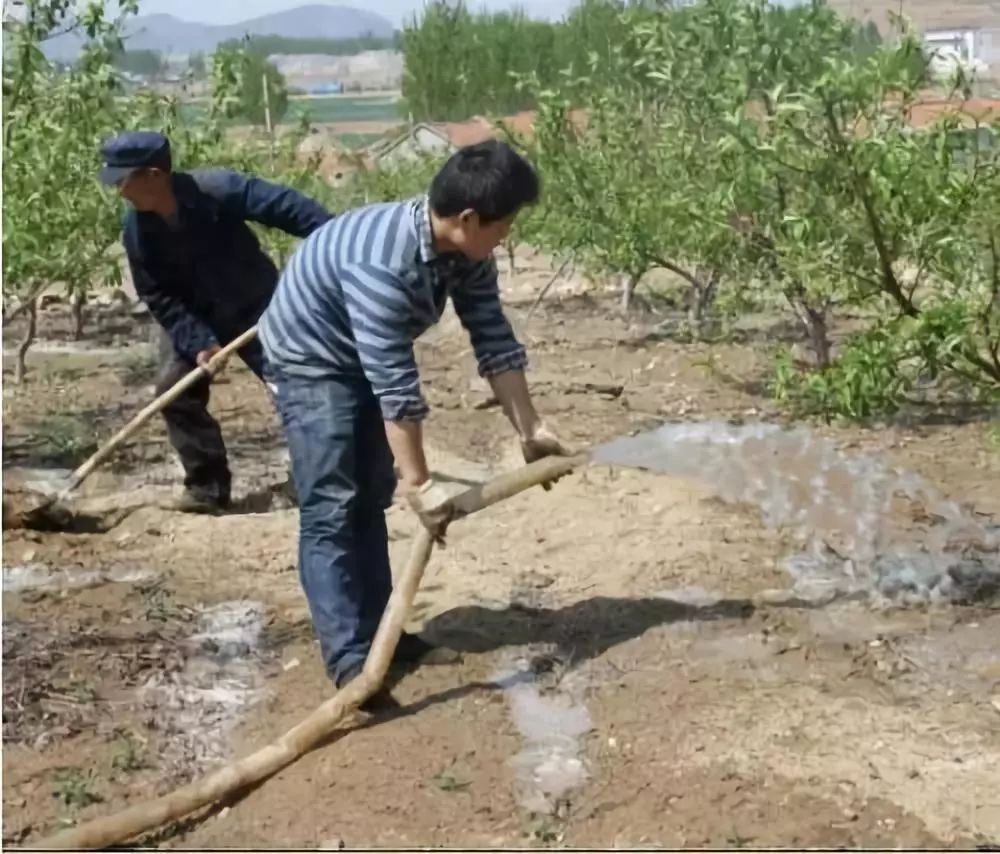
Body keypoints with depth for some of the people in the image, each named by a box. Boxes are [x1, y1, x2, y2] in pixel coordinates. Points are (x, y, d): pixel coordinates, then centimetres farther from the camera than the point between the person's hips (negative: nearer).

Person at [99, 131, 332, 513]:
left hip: (255, 308, -4)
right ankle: (207, 486, 4)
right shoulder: (137, 231, -14)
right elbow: (160, 299, -11)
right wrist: (196, 343, -23)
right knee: (174, 389, -6)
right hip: (191, 316, 4)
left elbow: (286, 206, -31)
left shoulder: (218, 190, -29)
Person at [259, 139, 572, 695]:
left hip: (366, 360, 9)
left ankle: (378, 631, 19)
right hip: (310, 360, -8)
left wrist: (531, 429, -6)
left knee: (370, 500, 11)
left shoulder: (468, 255, -13)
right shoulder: (382, 263, -39)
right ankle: (350, 657, -11)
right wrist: (419, 484, -36)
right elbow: (396, 384, -39)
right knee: (331, 507, -13)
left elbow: (496, 342, -6)